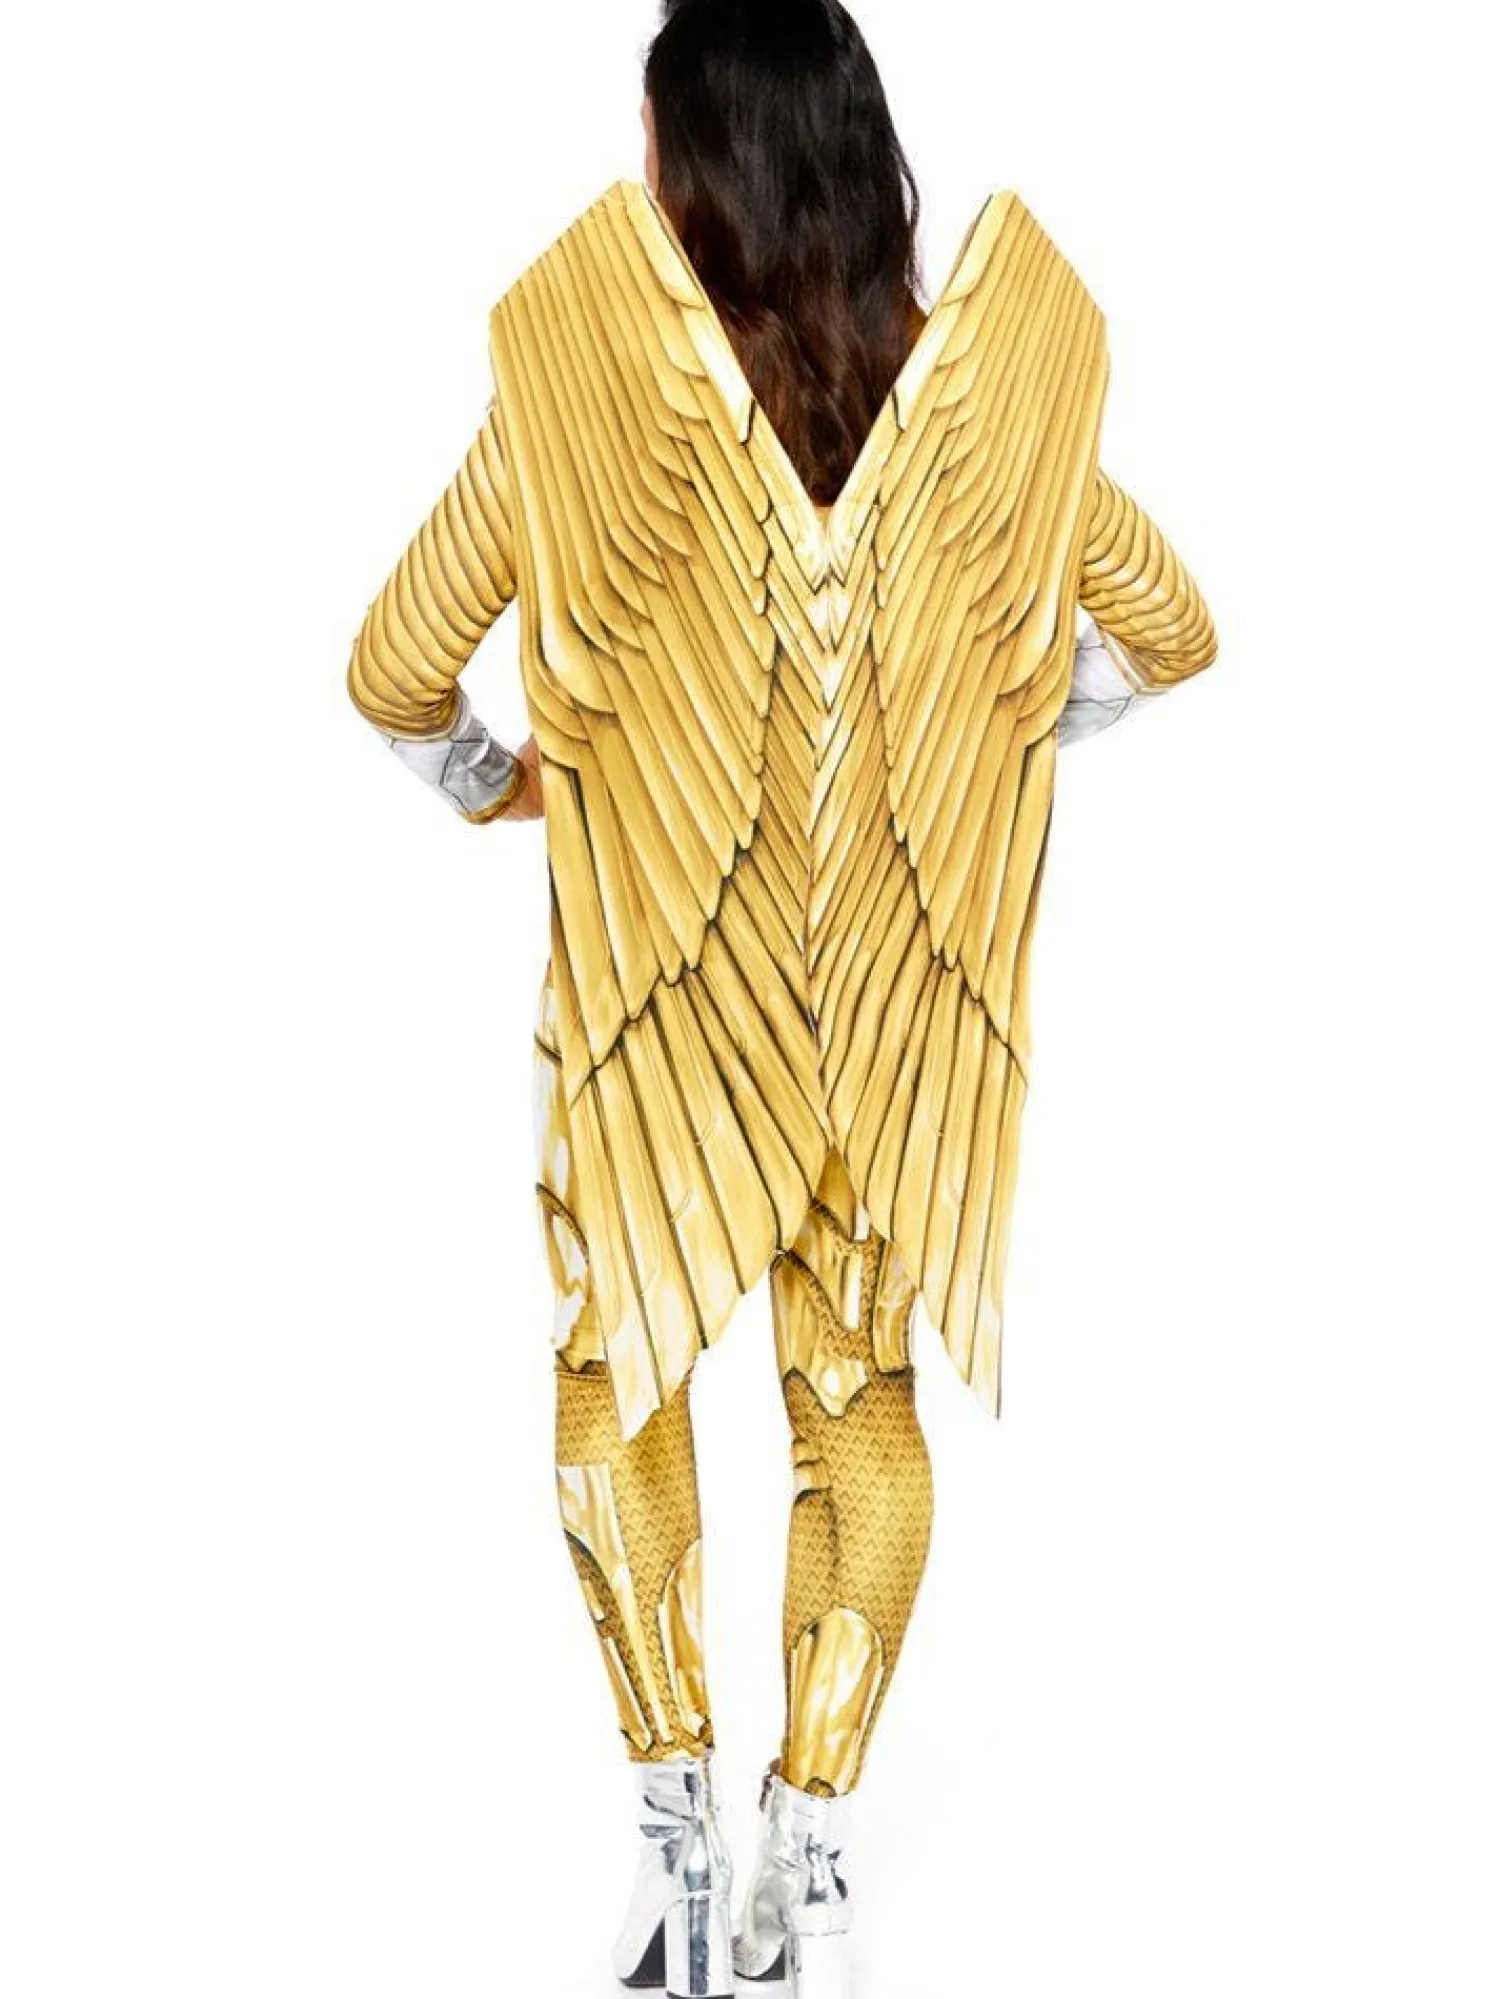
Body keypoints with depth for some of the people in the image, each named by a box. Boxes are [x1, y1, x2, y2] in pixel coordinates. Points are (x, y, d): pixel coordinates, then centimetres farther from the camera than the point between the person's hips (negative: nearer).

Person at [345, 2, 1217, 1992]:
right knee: (862, 1390, 15)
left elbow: (395, 671, -9)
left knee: (621, 1376, 18)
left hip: (663, 983, -2)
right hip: (907, 991, 3)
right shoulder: (990, 398, -7)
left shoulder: (578, 388, -15)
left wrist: (487, 782, 11)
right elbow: (1168, 629, 6)